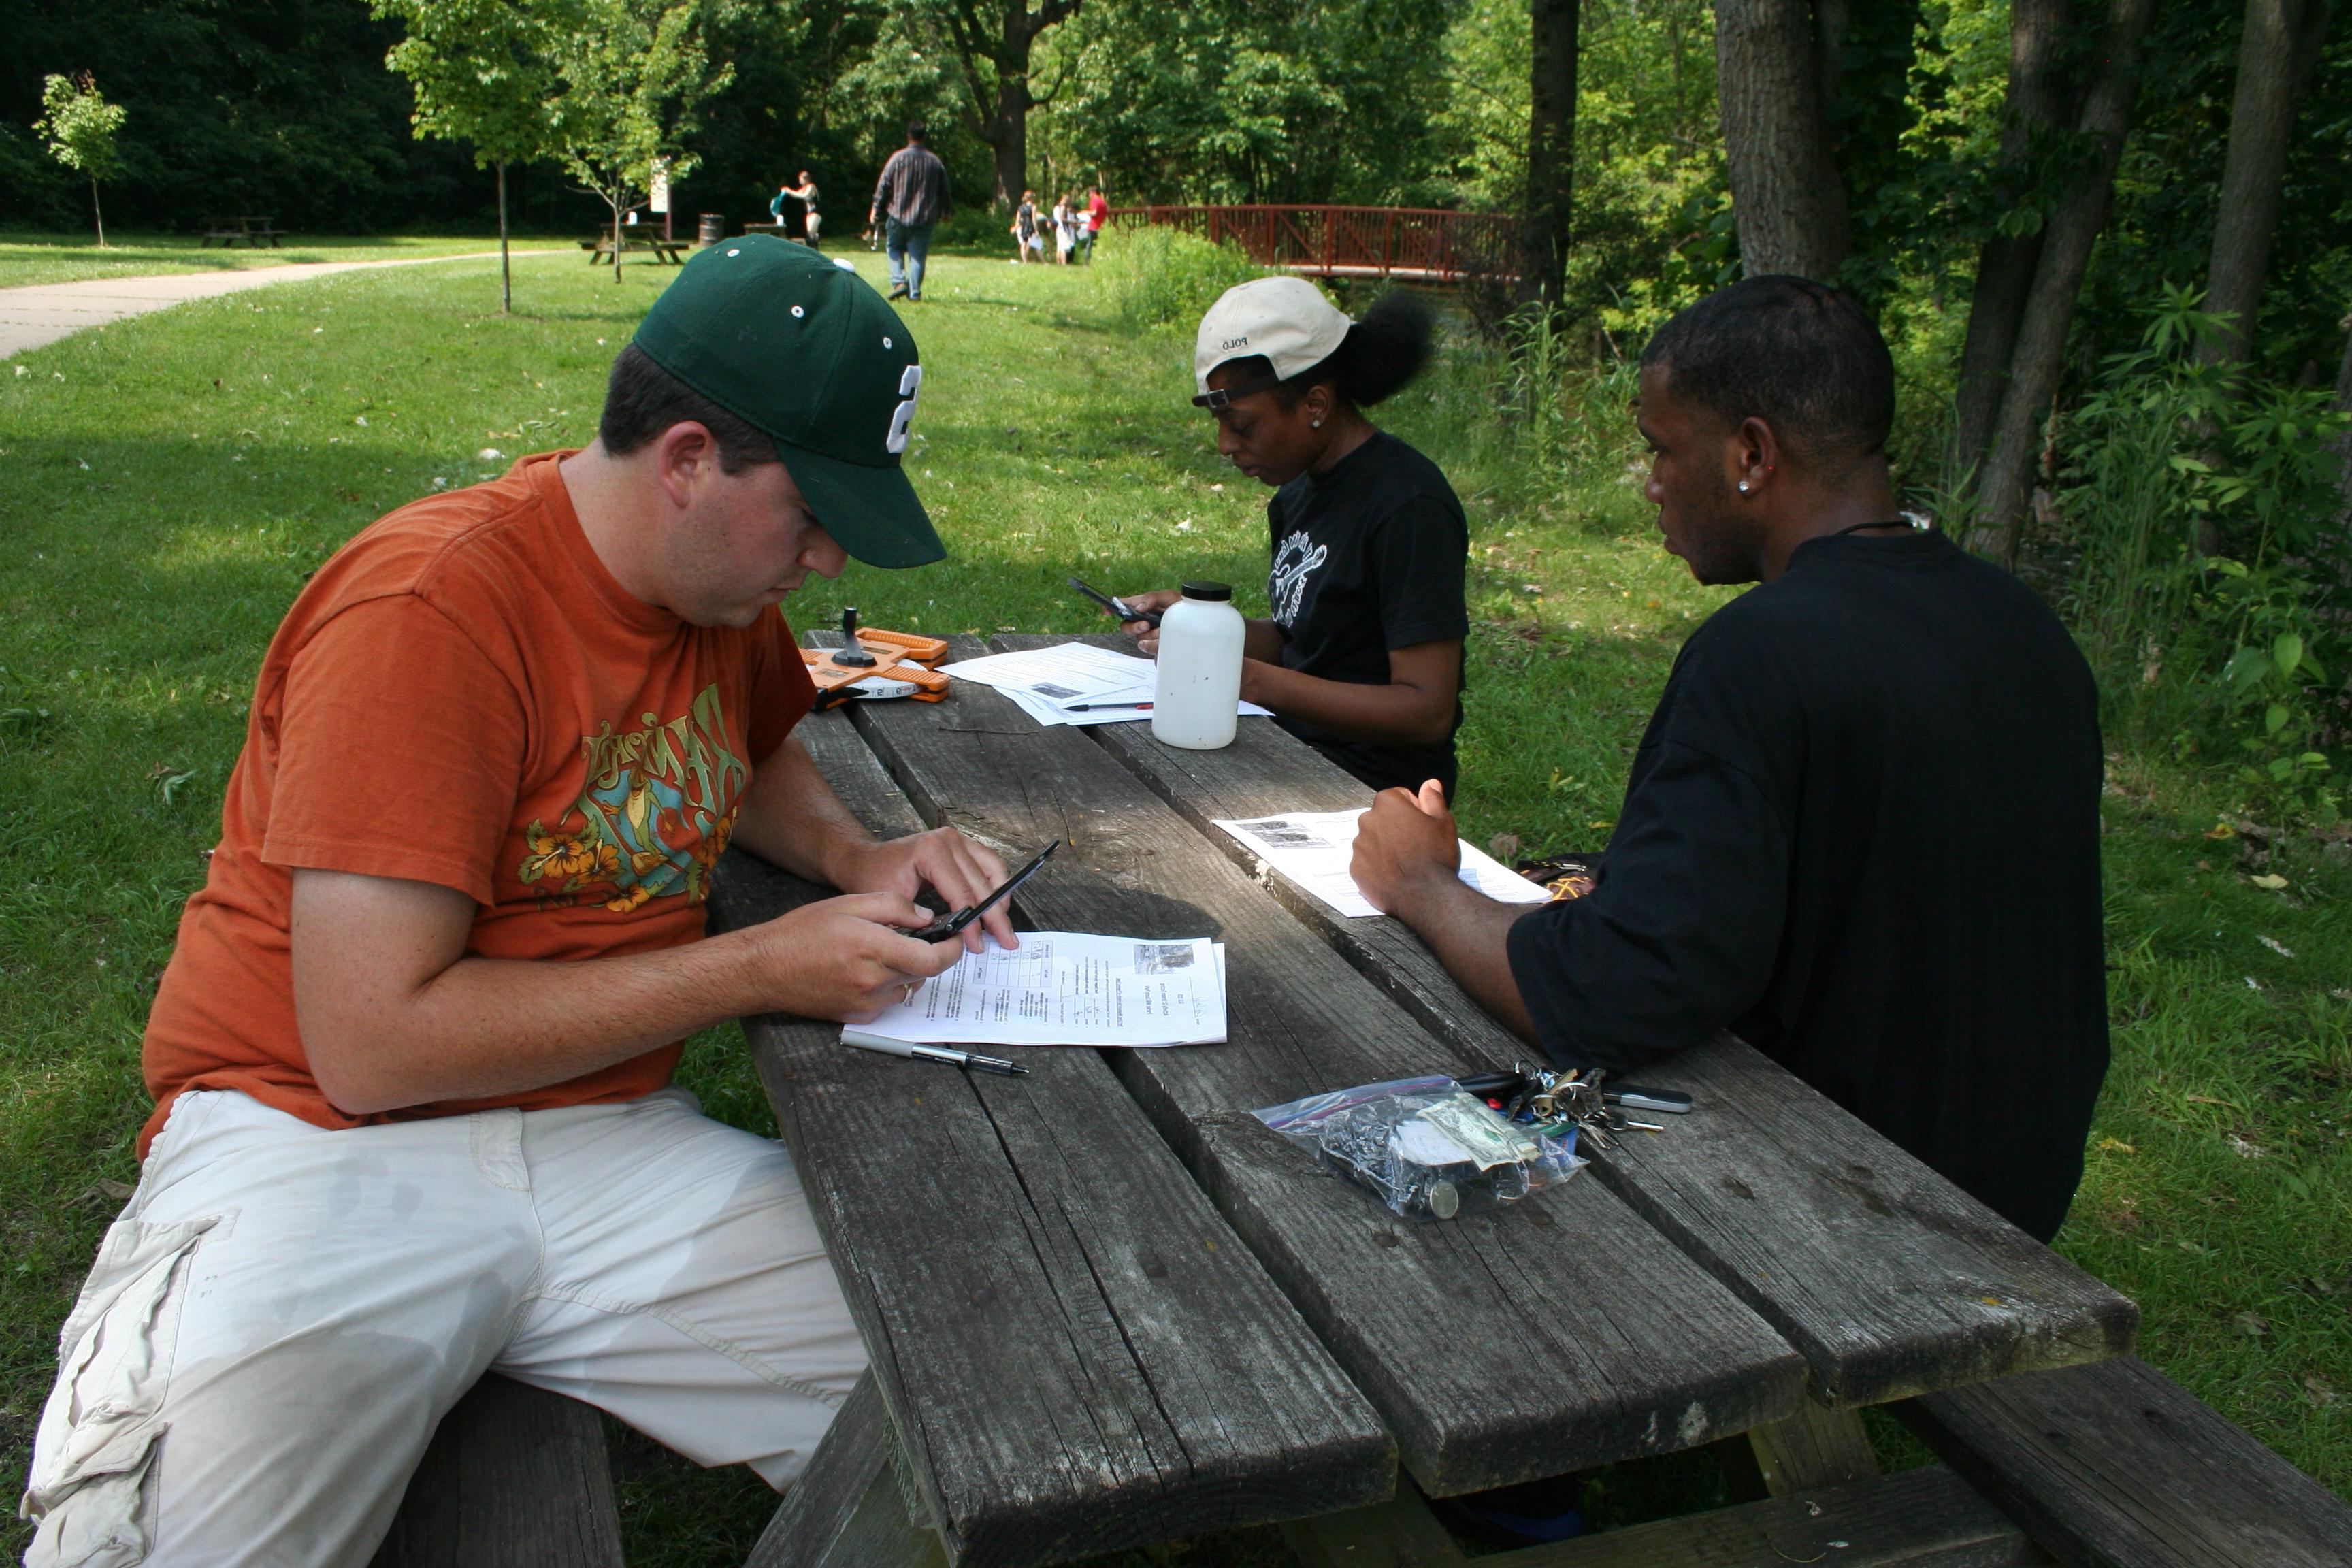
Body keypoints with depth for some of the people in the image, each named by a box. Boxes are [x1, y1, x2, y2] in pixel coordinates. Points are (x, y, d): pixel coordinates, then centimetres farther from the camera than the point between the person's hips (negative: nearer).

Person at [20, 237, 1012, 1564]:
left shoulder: (723, 570, 6)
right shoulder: (435, 607, -17)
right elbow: (373, 1044, -20)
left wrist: (857, 857, 4)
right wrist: (763, 969, -17)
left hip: (612, 1142, 6)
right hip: (324, 1145, -6)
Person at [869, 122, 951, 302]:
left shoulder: (898, 157, -4)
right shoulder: (935, 161, 4)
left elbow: (884, 185, -4)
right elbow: (945, 190, 12)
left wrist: (876, 208, 4)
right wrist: (946, 211, 27)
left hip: (899, 214, -1)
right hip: (925, 217, 2)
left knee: (894, 247, 15)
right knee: (918, 254, 4)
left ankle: (898, 282, -2)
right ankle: (915, 292, 0)